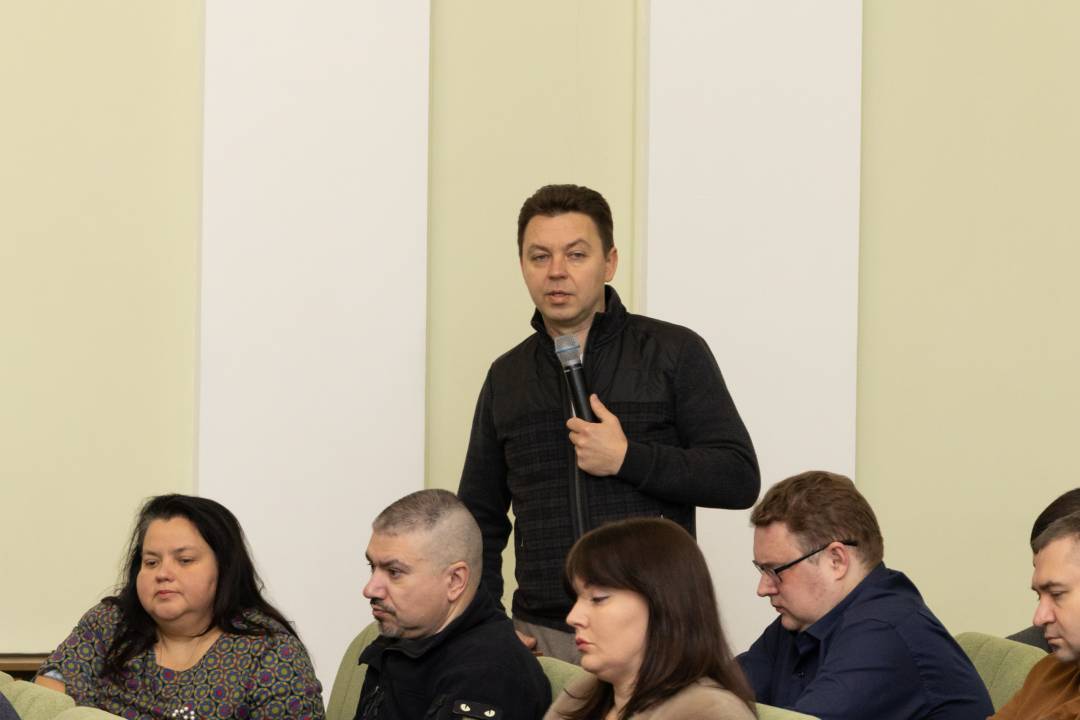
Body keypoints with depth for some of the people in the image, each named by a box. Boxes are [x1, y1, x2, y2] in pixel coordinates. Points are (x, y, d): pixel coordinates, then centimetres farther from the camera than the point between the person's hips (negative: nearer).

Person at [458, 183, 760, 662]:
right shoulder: (507, 377, 14)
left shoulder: (674, 353, 2)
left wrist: (628, 459, -13)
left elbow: (739, 478, -4)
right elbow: (480, 519, 19)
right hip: (543, 637, 3)